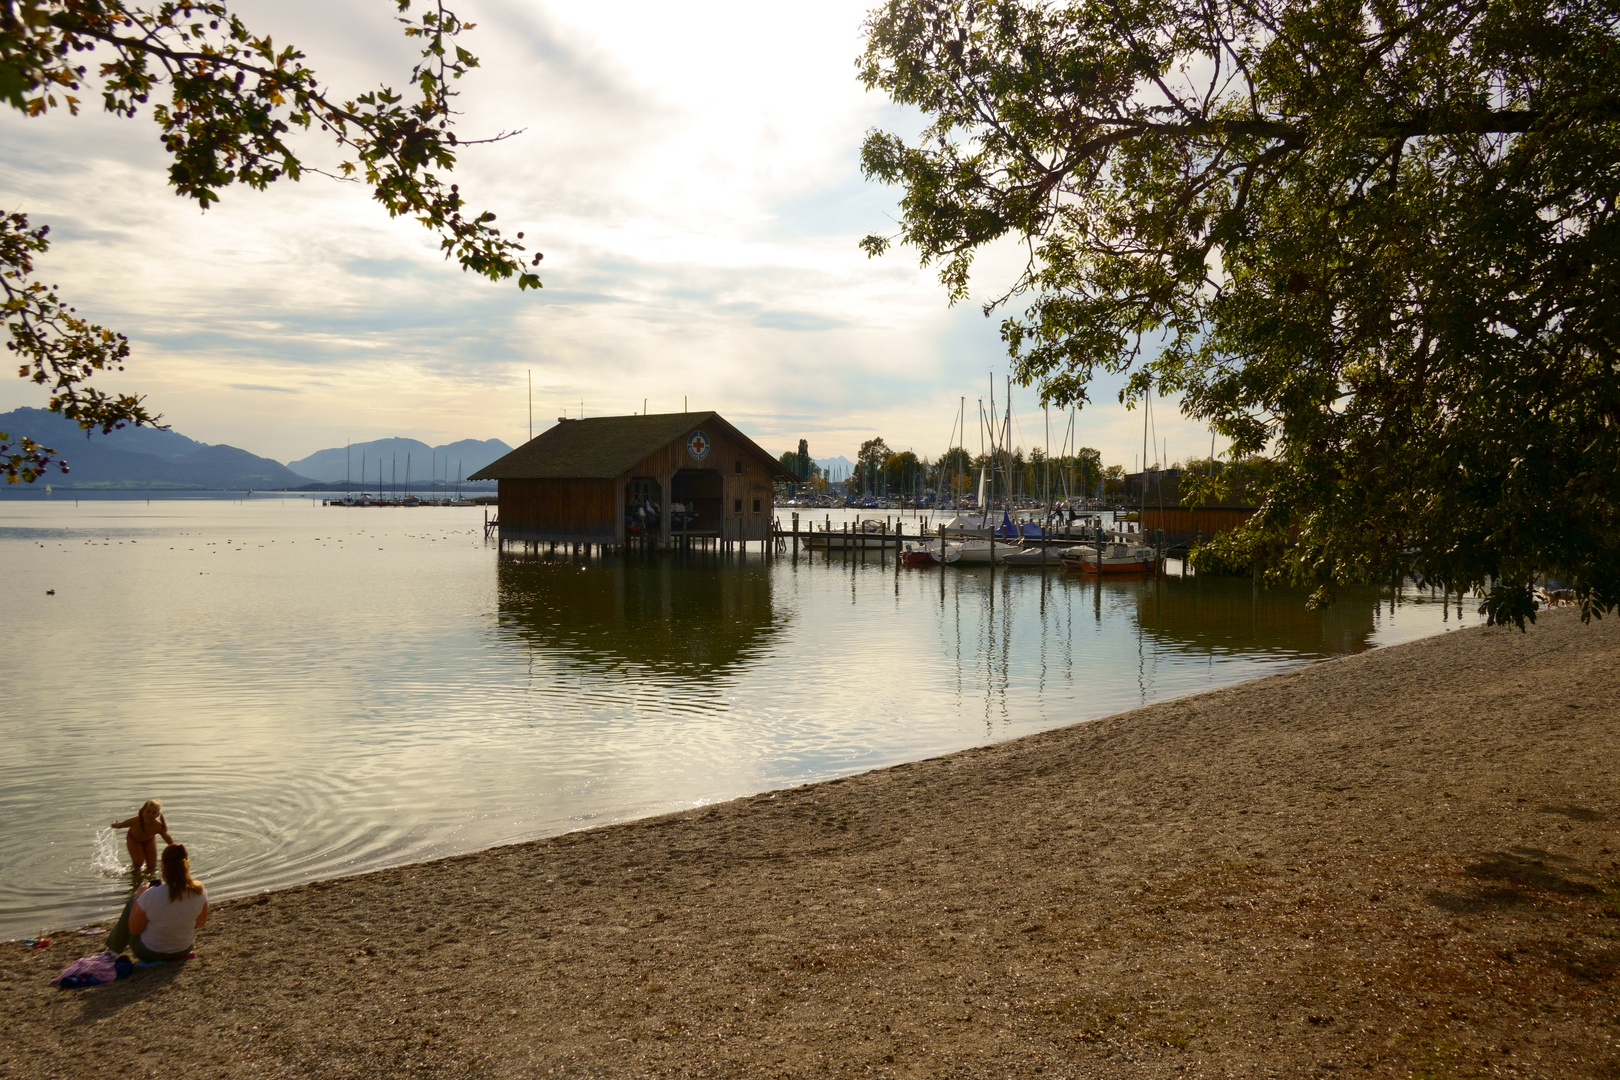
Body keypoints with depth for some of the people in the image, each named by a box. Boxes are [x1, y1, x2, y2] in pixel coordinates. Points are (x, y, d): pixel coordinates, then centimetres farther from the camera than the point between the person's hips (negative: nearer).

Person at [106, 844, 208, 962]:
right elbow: (200, 924, -3)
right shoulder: (199, 893, -21)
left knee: (132, 901, 16)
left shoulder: (151, 896, -28)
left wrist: (139, 896, -3)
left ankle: (113, 949, 34)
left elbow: (134, 929, -13)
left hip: (149, 954, -3)